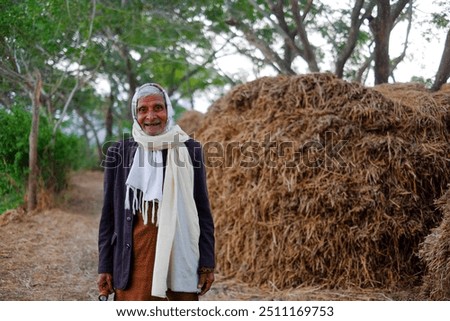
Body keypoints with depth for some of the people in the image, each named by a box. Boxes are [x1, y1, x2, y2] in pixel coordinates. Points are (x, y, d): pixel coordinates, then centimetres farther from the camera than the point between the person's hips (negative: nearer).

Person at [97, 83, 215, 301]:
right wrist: (105, 267, 3)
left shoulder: (189, 150, 3)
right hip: (135, 254, 0)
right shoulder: (118, 154, 4)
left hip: (181, 254, 0)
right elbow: (109, 214, 7)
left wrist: (207, 263, 0)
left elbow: (202, 210, 4)